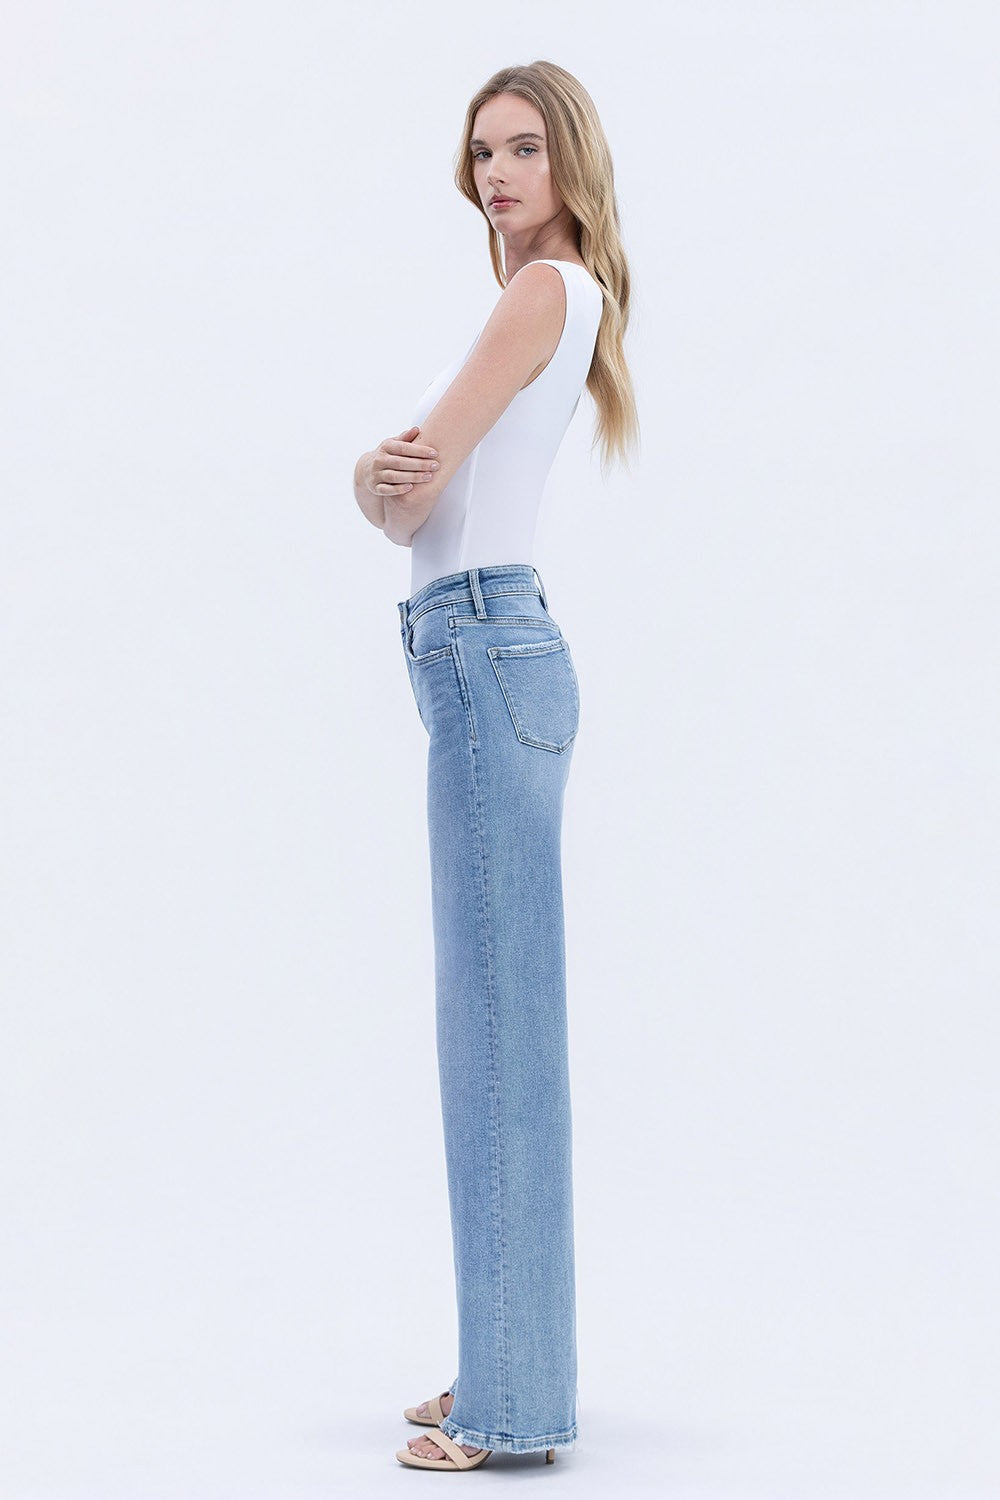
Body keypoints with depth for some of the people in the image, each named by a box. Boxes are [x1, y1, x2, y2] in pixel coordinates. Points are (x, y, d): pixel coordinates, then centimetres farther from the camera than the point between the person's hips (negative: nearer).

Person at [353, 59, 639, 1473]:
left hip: (489, 646, -10)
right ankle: (506, 1367, 19)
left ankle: (515, 1405, -2)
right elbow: (403, 489, 13)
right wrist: (385, 471, -7)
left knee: (500, 1015, -8)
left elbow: (412, 489, -13)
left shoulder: (547, 286, -6)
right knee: (490, 1013, 11)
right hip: (480, 656, 10)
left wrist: (398, 483, 8)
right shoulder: (546, 298, 22)